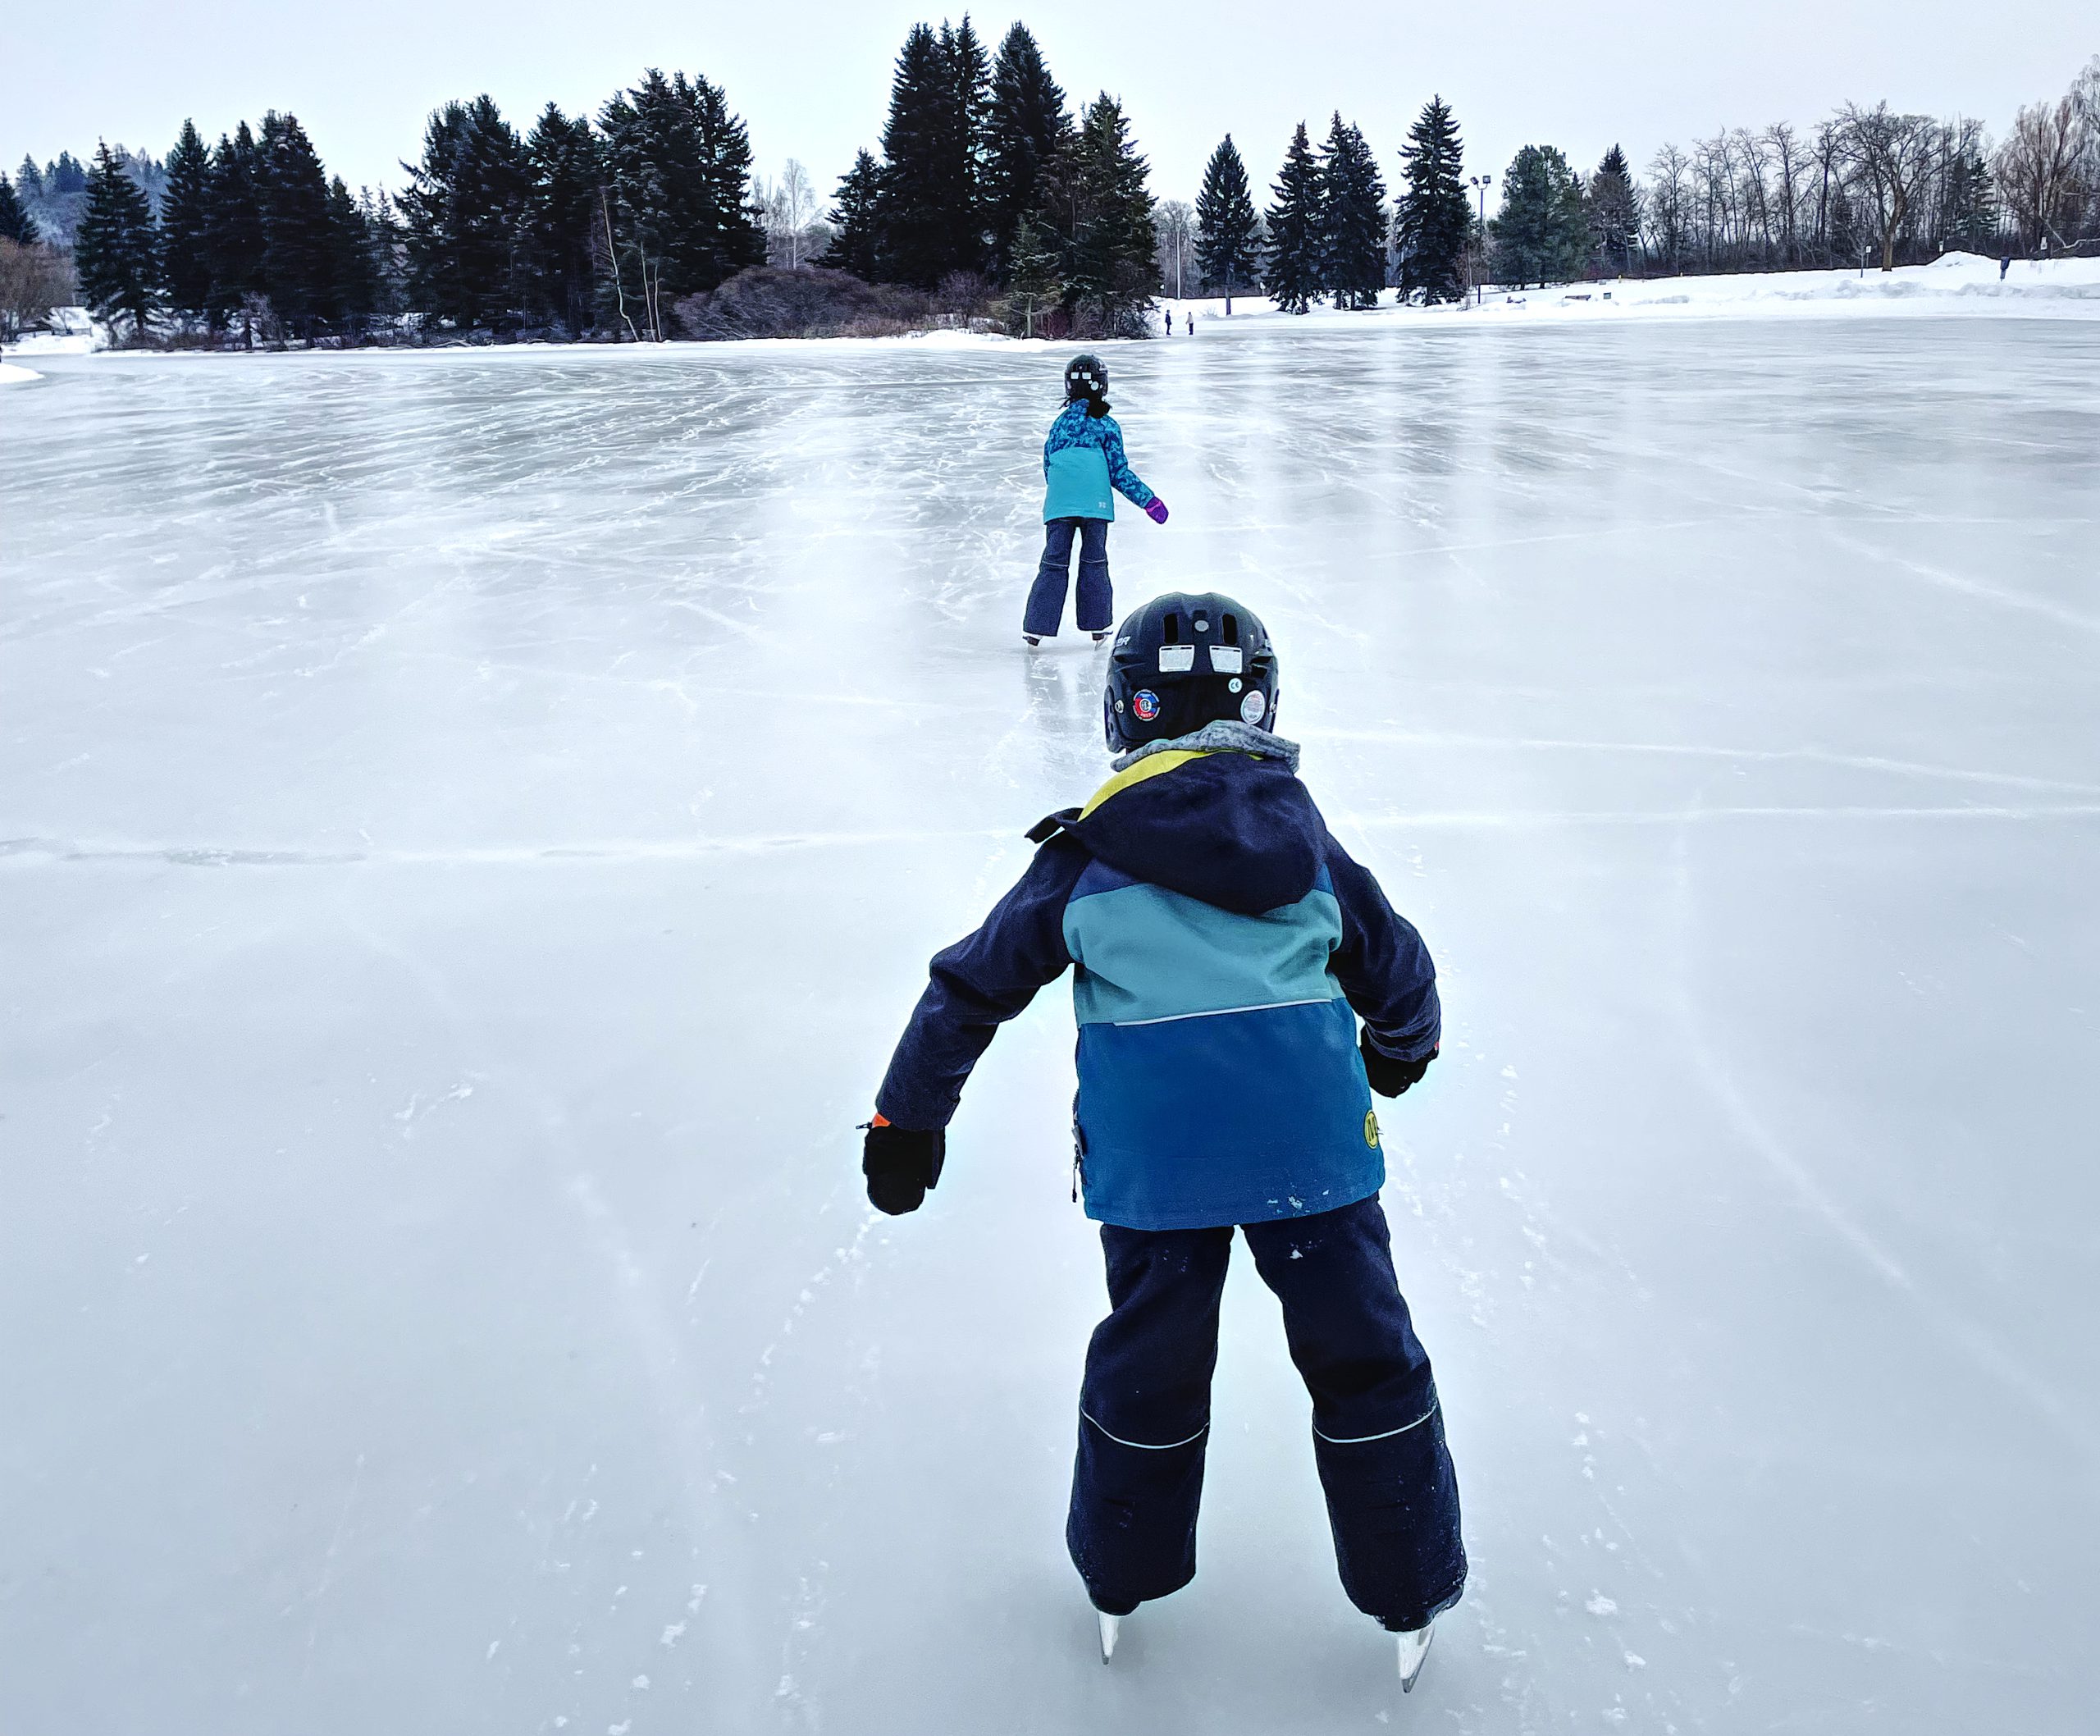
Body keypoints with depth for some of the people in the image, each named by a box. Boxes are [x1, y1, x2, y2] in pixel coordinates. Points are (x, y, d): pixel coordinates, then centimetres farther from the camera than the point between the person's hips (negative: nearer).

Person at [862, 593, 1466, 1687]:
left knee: (1148, 1360, 18)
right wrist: (1399, 1051, 38)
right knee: (1363, 1357, 15)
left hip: (1152, 1161, 0)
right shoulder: (1306, 841, 5)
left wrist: (907, 1118, 15)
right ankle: (1410, 1595, 30)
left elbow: (971, 988, 5)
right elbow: (1399, 977, 16)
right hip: (1312, 1144, 0)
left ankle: (1122, 1580, 38)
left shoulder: (1086, 857, 2)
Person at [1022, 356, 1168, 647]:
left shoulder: (1059, 423, 12)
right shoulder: (1107, 425, 5)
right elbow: (1119, 472, 5)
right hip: (1095, 505, -2)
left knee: (1054, 564, 4)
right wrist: (1148, 499, 13)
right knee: (1094, 563, 9)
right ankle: (1096, 625, 12)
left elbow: (1048, 468, 15)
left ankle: (1036, 625, -1)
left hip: (1058, 505, 2)